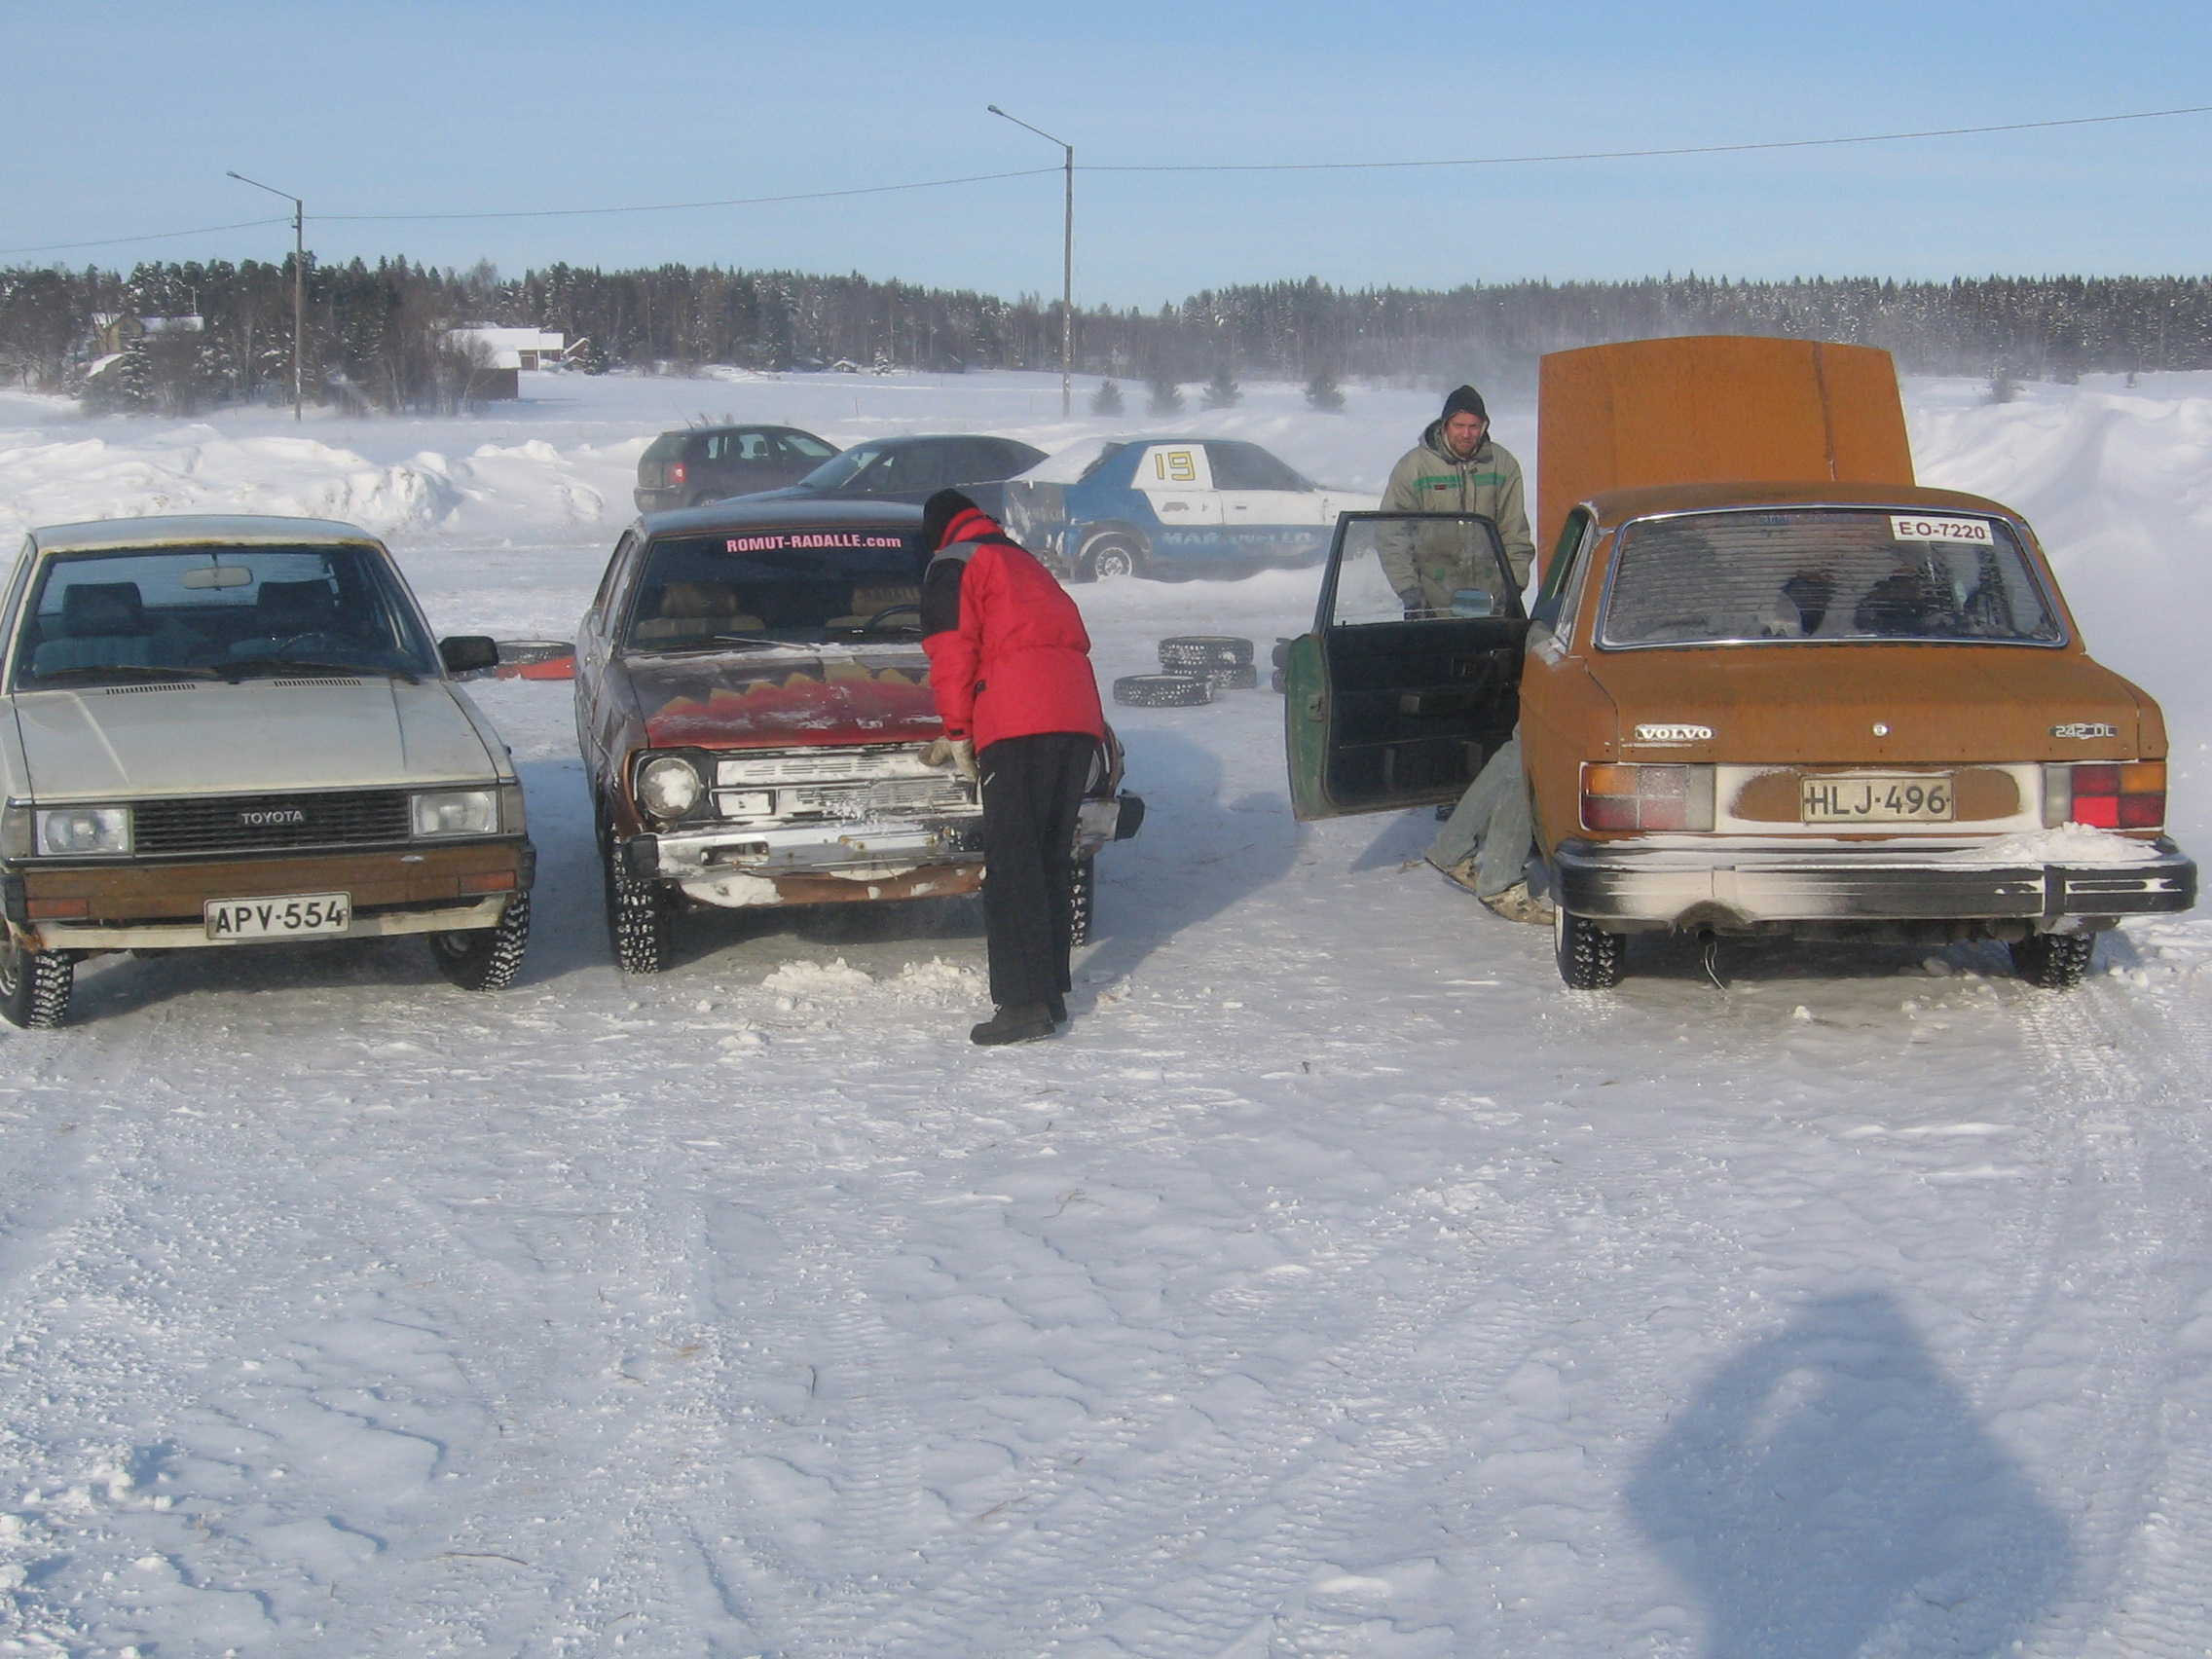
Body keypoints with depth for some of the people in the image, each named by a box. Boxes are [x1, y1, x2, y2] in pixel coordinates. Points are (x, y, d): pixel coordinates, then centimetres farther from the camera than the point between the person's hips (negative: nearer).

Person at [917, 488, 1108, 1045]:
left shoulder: (953, 566, 8)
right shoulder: (1025, 562, 32)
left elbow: (953, 654, -3)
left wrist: (958, 735, 6)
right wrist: (964, 735, 35)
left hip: (1021, 725, -8)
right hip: (1080, 717, 8)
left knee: (1012, 868, -8)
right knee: (1053, 859, 15)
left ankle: (1026, 1003, -13)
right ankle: (1051, 991, 19)